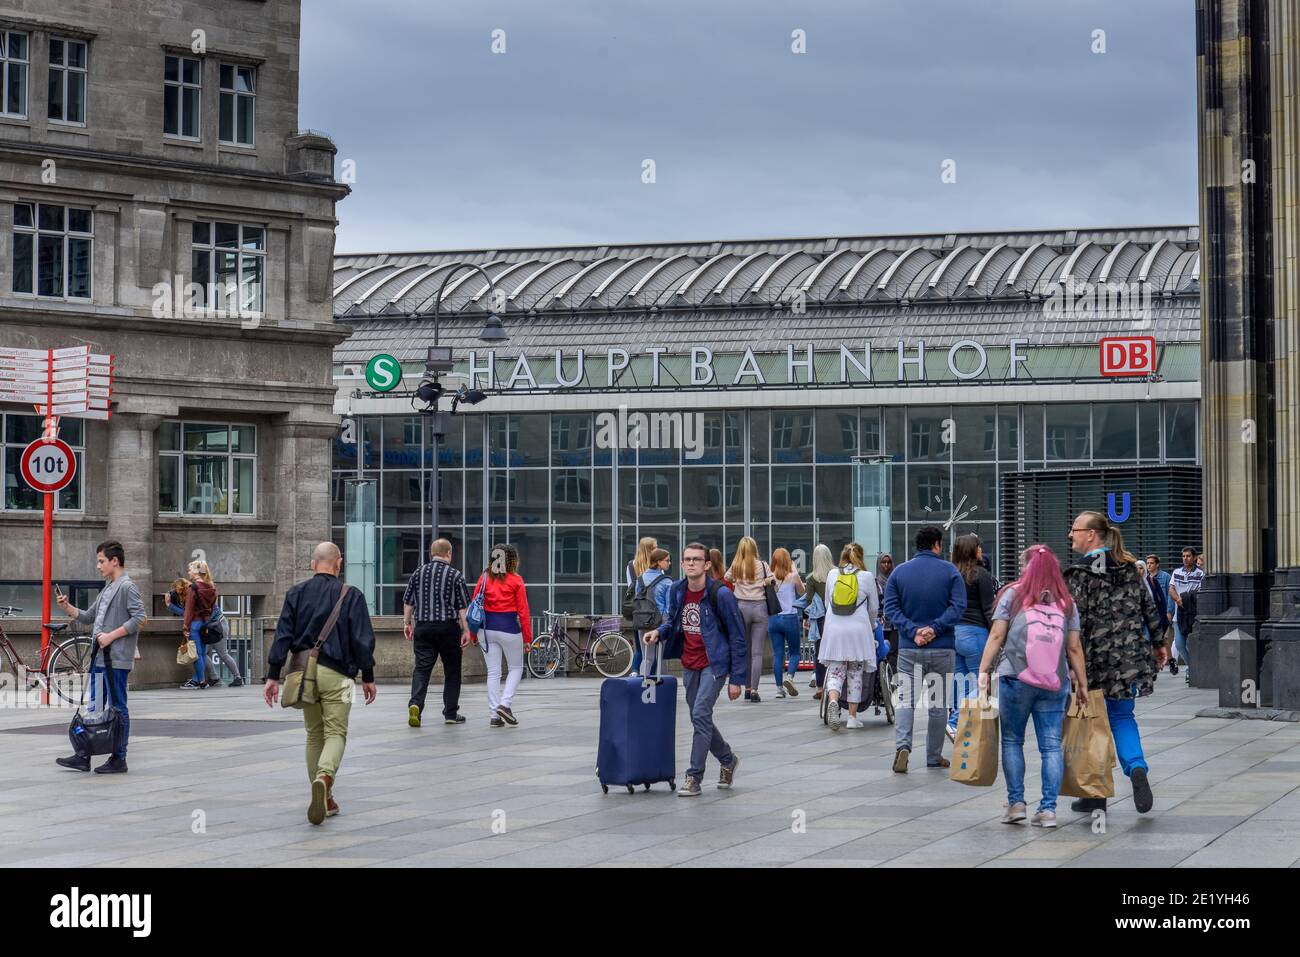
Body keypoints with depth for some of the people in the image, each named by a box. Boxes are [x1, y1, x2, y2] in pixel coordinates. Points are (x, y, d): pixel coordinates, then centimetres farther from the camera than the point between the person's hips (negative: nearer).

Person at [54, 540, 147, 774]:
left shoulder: (127, 587, -10)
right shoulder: (108, 589, 19)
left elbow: (139, 618, -19)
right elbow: (88, 617, 23)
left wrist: (111, 636, -18)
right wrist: (67, 608, 7)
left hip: (117, 659, -9)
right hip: (101, 658, 9)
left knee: (118, 708, -3)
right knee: (95, 708, 11)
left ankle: (119, 759, 3)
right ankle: (84, 757, 15)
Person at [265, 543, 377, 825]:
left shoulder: (295, 594, 6)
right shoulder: (351, 596, -1)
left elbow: (282, 636, 1)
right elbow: (363, 639, -3)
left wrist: (273, 676, 2)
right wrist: (368, 677, 5)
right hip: (336, 673, -3)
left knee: (314, 734, 16)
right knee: (336, 733, -1)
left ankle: (325, 799, 17)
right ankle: (324, 778, -30)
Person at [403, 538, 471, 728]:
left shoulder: (419, 573, 5)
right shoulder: (455, 575, -5)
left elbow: (408, 602, 9)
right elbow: (463, 607, -6)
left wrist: (407, 623, 18)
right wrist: (466, 630, -3)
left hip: (423, 627, 2)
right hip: (448, 627, -2)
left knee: (422, 668, -1)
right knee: (452, 671, 9)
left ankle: (415, 704, -24)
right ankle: (451, 714, 13)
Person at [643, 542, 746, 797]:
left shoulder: (720, 594, -16)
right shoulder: (677, 590, 0)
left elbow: (737, 637, -12)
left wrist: (736, 678, -14)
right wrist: (660, 632, -4)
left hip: (713, 664, -6)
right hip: (689, 665, 7)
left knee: (700, 715, -16)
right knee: (699, 719, 14)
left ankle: (694, 778, -10)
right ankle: (728, 759, 37)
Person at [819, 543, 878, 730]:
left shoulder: (832, 574, 6)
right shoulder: (867, 577, 1)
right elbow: (874, 608, 9)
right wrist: (871, 626, 27)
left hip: (833, 630, 1)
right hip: (858, 629, -1)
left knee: (835, 672, 3)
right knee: (855, 674, 7)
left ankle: (833, 700, -26)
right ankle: (852, 717, 9)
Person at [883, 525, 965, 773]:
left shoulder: (899, 572, 3)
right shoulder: (950, 571, -2)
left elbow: (891, 607, -4)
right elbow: (958, 606, -12)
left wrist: (912, 631, -10)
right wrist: (935, 629, -15)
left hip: (908, 648, 1)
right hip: (942, 648, -1)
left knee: (905, 700, 4)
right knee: (938, 704, 10)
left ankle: (902, 745, -18)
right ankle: (934, 757, 16)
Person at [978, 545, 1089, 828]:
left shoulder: (1013, 594, 1)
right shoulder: (1066, 602, 8)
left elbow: (996, 636, -2)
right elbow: (1074, 648, 6)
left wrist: (984, 671, 0)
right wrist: (1082, 683, 12)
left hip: (1016, 678, -2)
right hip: (1055, 683, 2)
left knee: (1012, 740, 10)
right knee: (1051, 745, 3)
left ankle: (1016, 802, 6)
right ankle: (1048, 809, 0)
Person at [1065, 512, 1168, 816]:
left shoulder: (1080, 574, -11)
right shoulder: (1130, 568, 8)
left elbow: (1076, 620, -16)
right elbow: (1149, 607, 12)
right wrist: (1158, 642, 21)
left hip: (1096, 657, -5)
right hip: (1130, 656, 5)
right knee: (1122, 717, 15)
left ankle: (1094, 794, 11)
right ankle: (1137, 768, -12)